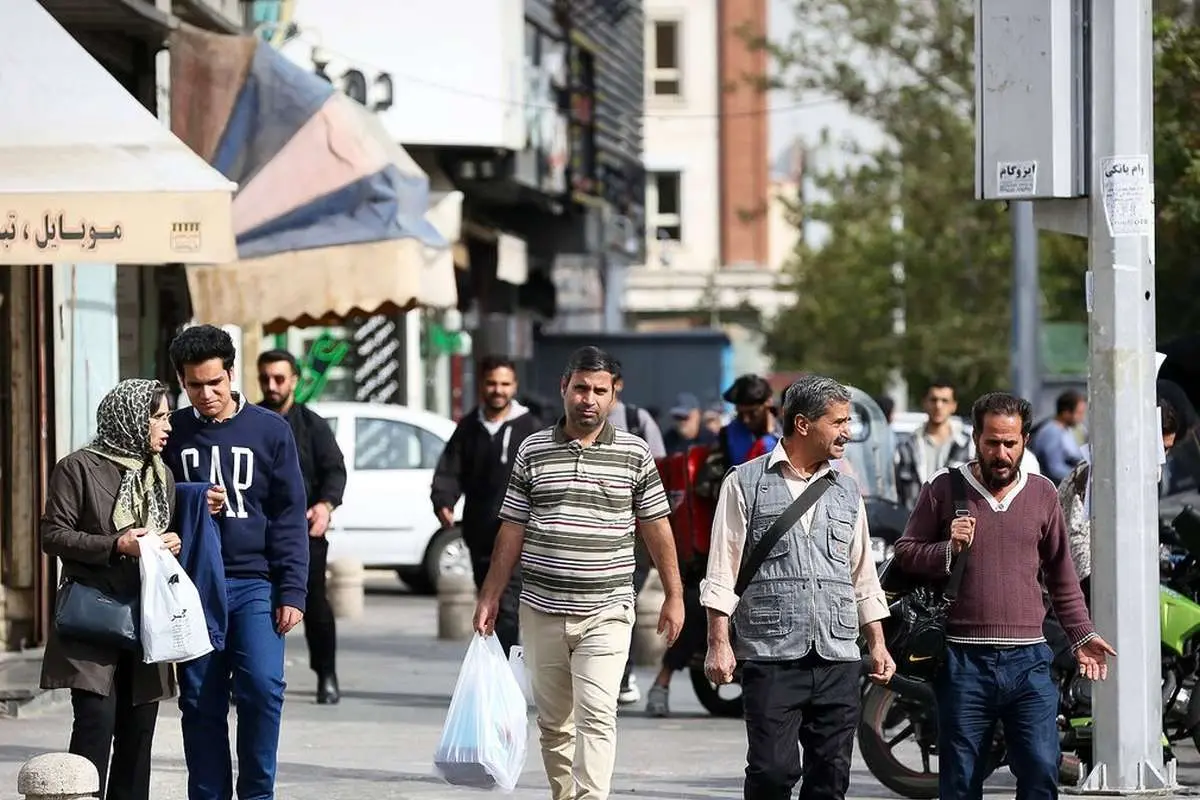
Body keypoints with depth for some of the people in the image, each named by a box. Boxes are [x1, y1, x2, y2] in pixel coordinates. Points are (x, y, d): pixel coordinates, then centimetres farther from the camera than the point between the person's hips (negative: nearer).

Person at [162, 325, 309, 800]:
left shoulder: (270, 430, 3)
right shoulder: (172, 434, 7)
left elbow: (289, 516, 3)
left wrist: (292, 591, -4)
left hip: (254, 583, -1)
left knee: (262, 688, -14)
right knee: (201, 703, 2)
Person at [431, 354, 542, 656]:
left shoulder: (530, 428, 0)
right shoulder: (469, 427, 12)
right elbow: (449, 470, 7)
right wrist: (443, 502, -13)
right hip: (479, 534, 5)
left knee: (507, 607, -16)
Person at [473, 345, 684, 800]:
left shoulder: (634, 453, 2)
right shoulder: (533, 450, 5)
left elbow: (656, 528, 7)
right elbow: (512, 531, 9)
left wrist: (674, 596, 6)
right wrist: (490, 597, 8)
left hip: (606, 612, -2)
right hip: (542, 610, 3)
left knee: (597, 715, -15)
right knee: (554, 723, 10)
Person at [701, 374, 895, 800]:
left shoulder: (847, 493, 17)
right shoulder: (746, 483, 2)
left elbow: (864, 578, 22)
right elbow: (723, 572, -1)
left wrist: (877, 644, 16)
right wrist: (719, 644, -7)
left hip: (839, 658, 5)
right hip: (771, 654, -5)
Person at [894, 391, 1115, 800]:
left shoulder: (1043, 493, 11)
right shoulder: (944, 488, 3)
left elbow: (1061, 575, 18)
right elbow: (904, 553, 5)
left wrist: (1081, 635, 12)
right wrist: (949, 549, -13)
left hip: (1027, 661, 1)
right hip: (963, 660, -1)